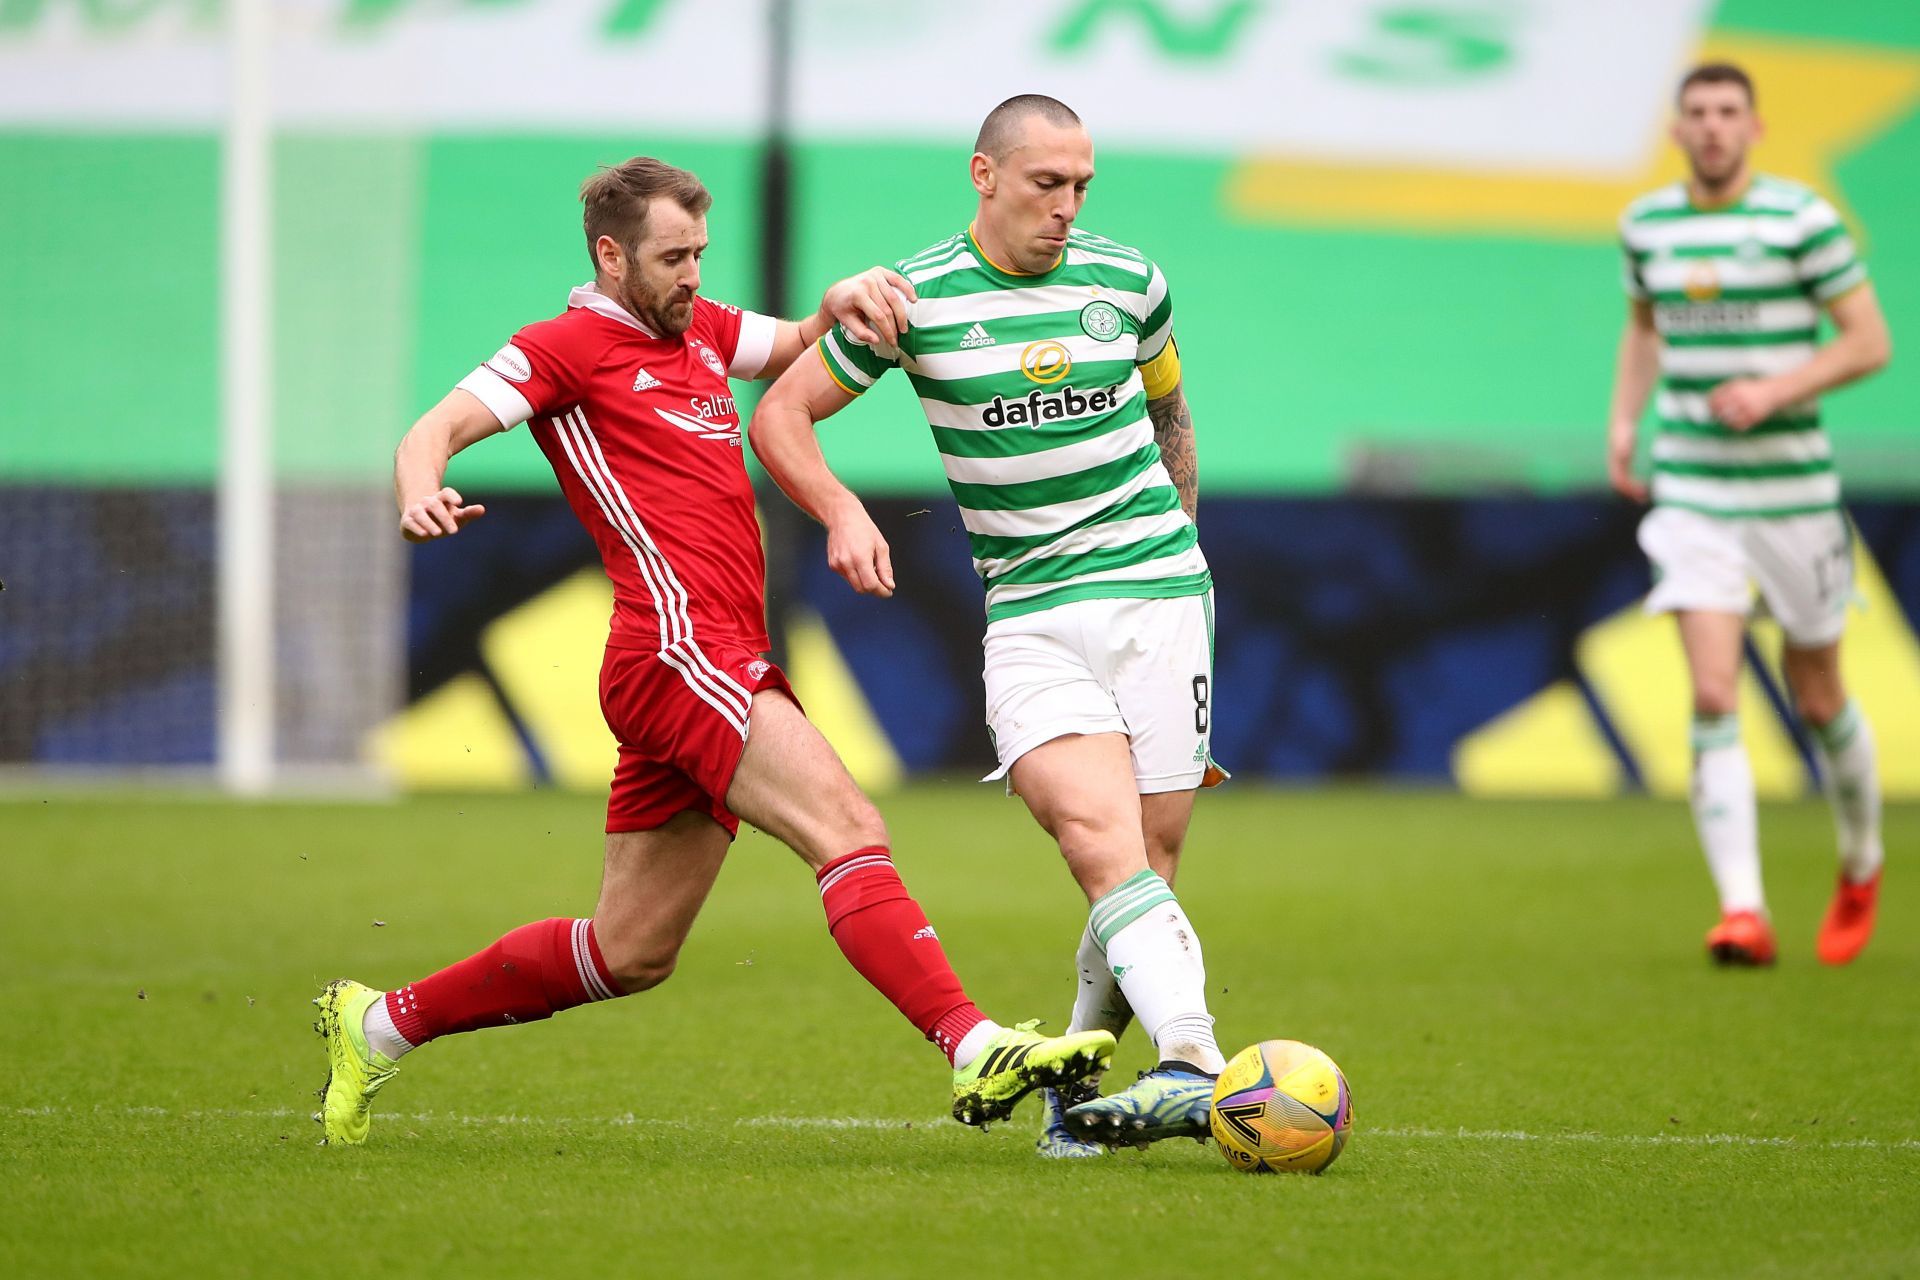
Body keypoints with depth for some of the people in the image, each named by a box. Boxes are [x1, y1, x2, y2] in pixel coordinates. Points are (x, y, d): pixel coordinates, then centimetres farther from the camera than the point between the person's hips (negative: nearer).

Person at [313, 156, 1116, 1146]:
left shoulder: (698, 329, 23)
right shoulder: (569, 344, 0)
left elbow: (799, 353, 28)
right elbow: (433, 431, -9)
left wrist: (842, 305, 4)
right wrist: (421, 489, -33)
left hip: (725, 663, 9)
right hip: (679, 648, -9)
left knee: (631, 954, 13)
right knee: (848, 829, -24)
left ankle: (379, 1025, 24)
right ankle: (976, 1051, -36)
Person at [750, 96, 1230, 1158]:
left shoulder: (1127, 282, 7)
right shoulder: (915, 298, -1)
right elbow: (780, 413, 5)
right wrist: (842, 512, -11)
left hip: (1158, 595, 2)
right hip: (1027, 617, -2)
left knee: (1146, 864, -2)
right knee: (1098, 840, -22)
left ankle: (1077, 1087, 16)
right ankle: (1195, 1066, -37)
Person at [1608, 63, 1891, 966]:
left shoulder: (1802, 221, -8)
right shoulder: (1646, 225, 6)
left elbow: (1869, 341, -6)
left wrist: (1774, 390, -19)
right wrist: (1624, 421, 12)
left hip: (1792, 489, -2)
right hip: (1691, 493, 2)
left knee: (1817, 698, 9)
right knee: (1713, 699, -12)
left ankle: (1861, 867, 36)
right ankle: (1742, 910, -17)